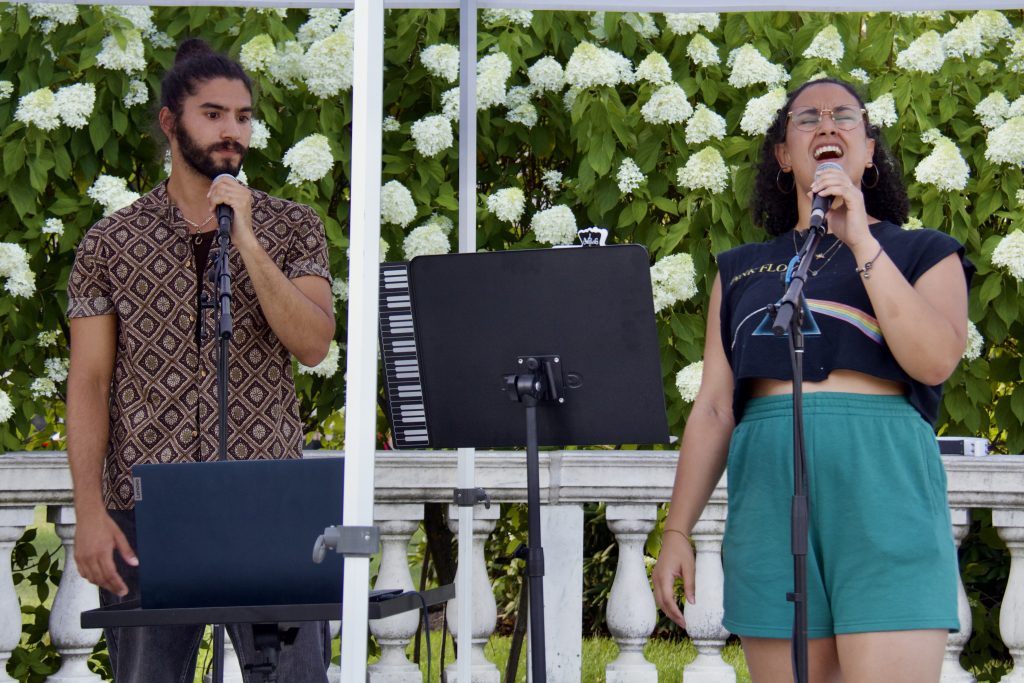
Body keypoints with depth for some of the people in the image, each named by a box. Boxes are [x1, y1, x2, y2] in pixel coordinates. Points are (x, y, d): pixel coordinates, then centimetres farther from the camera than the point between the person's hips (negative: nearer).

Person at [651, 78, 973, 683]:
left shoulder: (922, 253, 14)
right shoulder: (742, 270, 22)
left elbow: (935, 360, -6)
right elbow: (713, 408, 18)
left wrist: (860, 243, -5)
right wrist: (677, 532, 10)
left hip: (881, 481, -3)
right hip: (769, 490, 3)